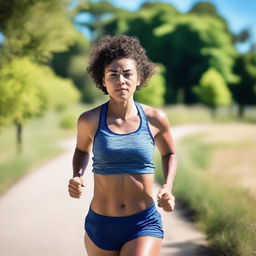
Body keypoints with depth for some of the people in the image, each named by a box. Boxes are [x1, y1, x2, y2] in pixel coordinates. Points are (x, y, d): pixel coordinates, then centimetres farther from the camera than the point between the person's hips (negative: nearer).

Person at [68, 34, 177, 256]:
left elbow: (169, 153, 15)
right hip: (100, 226, 1)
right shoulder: (90, 120, -6)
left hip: (144, 224, -1)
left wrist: (168, 188, -2)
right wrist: (77, 177, -3)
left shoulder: (155, 119, -5)